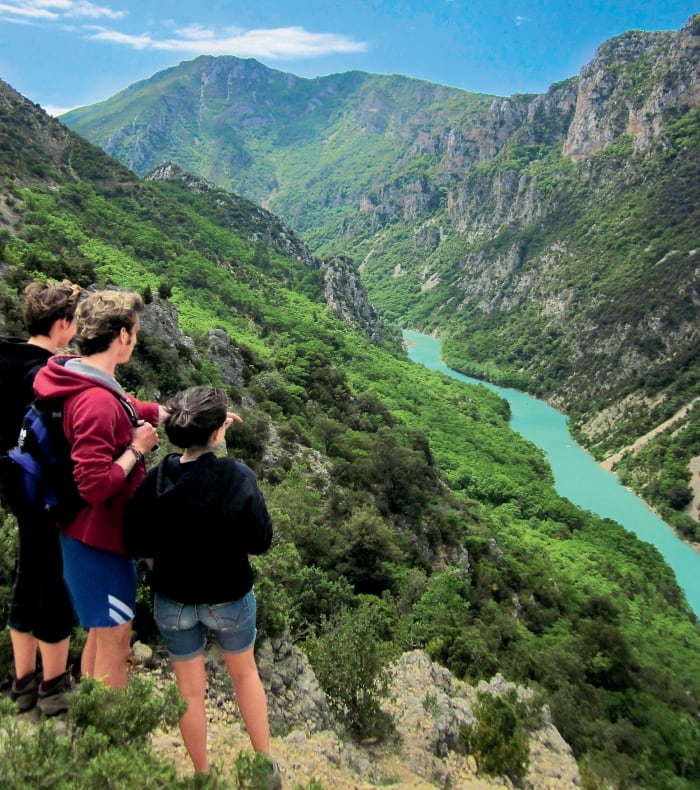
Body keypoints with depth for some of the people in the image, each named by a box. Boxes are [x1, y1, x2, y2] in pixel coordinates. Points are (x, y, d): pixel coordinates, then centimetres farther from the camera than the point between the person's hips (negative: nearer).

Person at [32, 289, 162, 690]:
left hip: (96, 533, 10)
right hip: (99, 539, -10)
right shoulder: (97, 402, -28)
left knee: (101, 634, 25)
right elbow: (95, 485, -30)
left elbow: (137, 411, 16)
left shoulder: (91, 386, 3)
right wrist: (136, 448, -17)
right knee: (114, 641, 6)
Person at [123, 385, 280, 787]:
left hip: (173, 602, 2)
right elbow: (260, 542, -17)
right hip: (230, 599, -1)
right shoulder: (239, 479, -25)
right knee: (245, 674, 25)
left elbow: (139, 546, -8)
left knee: (191, 689, 22)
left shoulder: (154, 483, -18)